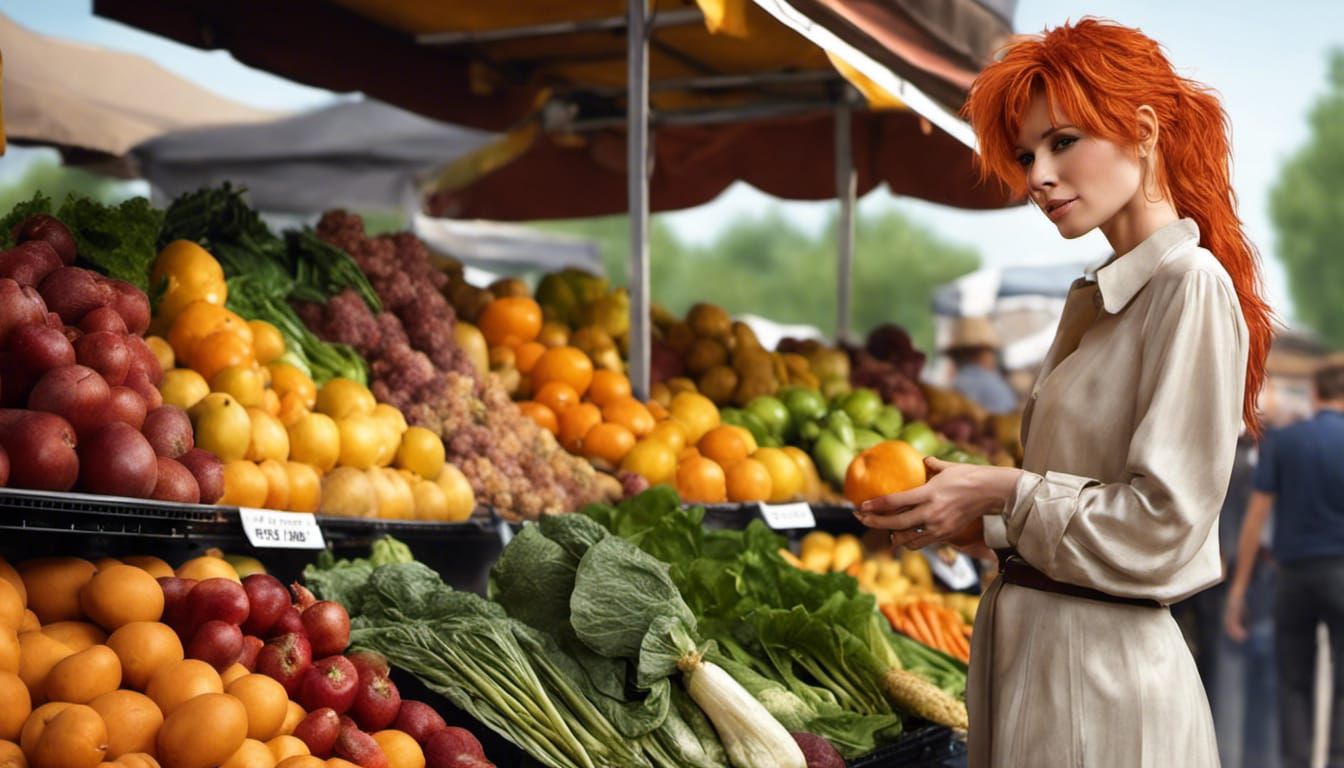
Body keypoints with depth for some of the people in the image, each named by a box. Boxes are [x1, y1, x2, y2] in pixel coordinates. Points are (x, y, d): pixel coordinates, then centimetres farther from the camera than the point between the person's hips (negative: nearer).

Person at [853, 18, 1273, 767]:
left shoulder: (1191, 284, -14)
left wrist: (1003, 493, -14)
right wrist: (970, 510, 2)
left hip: (1104, 663, -8)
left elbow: (1161, 522, -18)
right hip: (1032, 642, 8)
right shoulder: (1098, 297, 12)